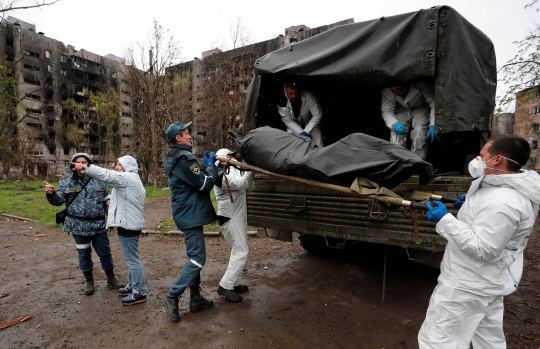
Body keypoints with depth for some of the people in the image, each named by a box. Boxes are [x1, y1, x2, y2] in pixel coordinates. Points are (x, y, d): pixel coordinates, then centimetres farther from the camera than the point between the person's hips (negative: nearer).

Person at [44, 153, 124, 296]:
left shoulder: (99, 181, 3)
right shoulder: (66, 182, 2)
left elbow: (107, 201, 8)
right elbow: (59, 200, -5)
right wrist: (51, 193, -27)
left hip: (98, 225, 0)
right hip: (78, 226, 0)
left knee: (105, 252, 8)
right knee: (84, 255, 12)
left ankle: (111, 279, 27)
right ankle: (89, 281, 30)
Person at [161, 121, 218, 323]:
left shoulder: (175, 158, 14)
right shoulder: (184, 158, -19)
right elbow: (205, 184, -18)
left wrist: (205, 166, 7)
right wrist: (211, 165, -3)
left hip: (188, 214, 11)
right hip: (190, 215, -11)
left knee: (195, 257, 15)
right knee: (197, 259, -5)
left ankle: (196, 299, 24)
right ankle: (172, 297, 4)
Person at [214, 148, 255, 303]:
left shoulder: (232, 171, 15)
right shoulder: (221, 175, -17)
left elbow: (244, 184, 10)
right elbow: (242, 183, -30)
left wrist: (251, 172, -5)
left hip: (237, 217, 10)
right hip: (230, 219, -10)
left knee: (238, 251, 15)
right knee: (241, 252, -12)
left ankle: (232, 283, 24)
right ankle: (225, 286, -6)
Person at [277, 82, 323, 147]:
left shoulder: (309, 96, -31)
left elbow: (317, 115, -24)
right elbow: (288, 121, -18)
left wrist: (306, 132, -29)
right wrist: (301, 133, -29)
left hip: (311, 123, -1)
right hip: (294, 126, 1)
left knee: (318, 148, -10)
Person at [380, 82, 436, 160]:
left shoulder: (420, 84, -33)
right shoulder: (387, 91, -26)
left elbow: (434, 103, -29)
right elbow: (386, 111, -21)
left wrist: (433, 125, -41)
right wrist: (394, 124, -42)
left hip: (421, 108, -2)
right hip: (402, 110, 2)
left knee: (419, 137, -23)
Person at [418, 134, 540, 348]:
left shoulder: (502, 202, -29)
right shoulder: (506, 189, 4)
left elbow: (482, 250, -29)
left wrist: (445, 220, -27)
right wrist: (472, 203, 10)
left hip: (469, 285, -11)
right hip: (487, 282, 11)